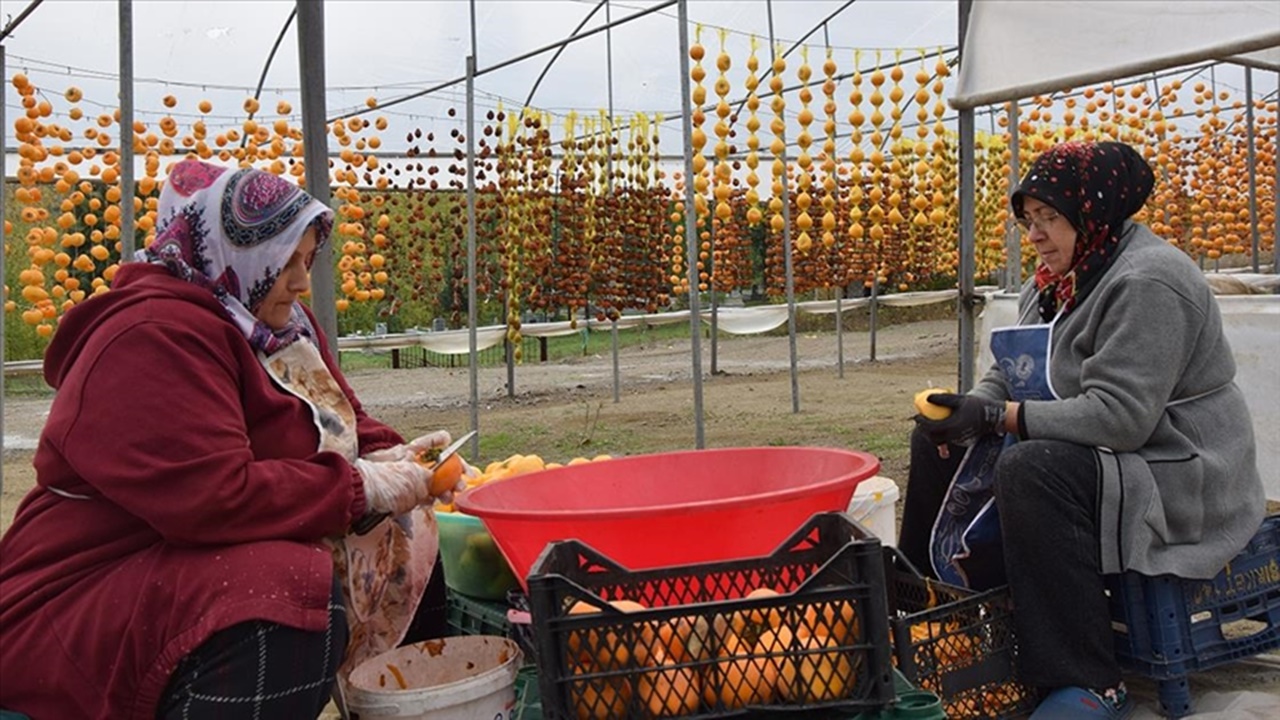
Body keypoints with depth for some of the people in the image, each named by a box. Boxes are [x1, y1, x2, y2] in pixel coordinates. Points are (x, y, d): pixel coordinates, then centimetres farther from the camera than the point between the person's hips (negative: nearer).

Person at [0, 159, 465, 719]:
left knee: (413, 543, 13)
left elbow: (340, 424, 18)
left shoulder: (278, 323, 10)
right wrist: (364, 484, -23)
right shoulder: (155, 338, -21)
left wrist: (390, 457, -5)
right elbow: (213, 499, -31)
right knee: (296, 600, -37)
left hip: (216, 563, 10)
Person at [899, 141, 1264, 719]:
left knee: (1031, 472, -36)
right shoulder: (1055, 283, 8)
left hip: (1174, 476, -9)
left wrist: (997, 416, -30)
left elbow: (1119, 417, -30)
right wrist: (970, 411, -13)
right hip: (1084, 453, 10)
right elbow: (1008, 377, 10)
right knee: (936, 441, 6)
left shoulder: (1146, 283, -20)